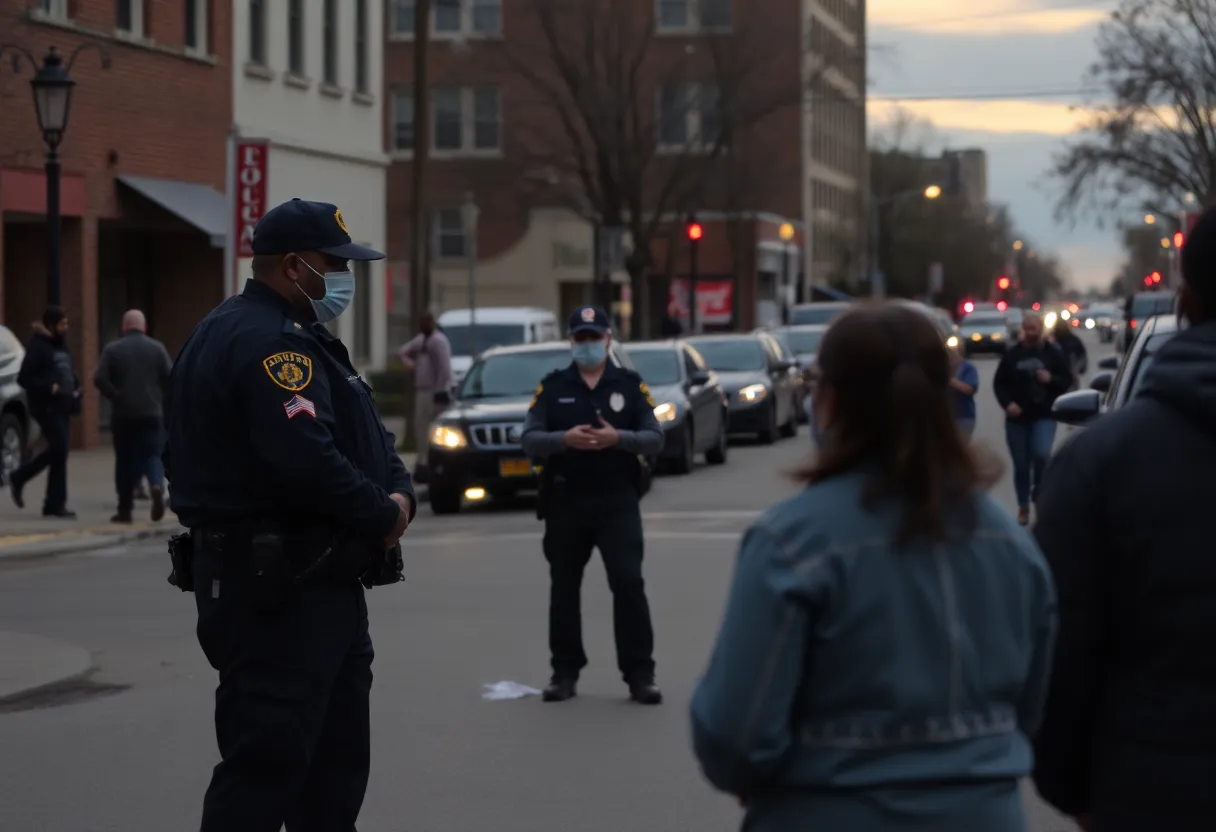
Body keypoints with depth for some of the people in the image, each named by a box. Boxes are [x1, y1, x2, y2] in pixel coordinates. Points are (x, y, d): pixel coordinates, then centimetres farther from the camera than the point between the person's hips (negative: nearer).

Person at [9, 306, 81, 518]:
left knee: (57, 451, 10)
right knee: (60, 450, -10)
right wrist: (49, 388, -23)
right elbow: (24, 378, -14)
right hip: (47, 407, -9)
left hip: (62, 406, 9)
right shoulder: (37, 346, -9)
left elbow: (70, 373, 27)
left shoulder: (61, 345, 17)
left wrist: (76, 388, 8)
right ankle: (56, 504, -4)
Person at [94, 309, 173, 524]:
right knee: (152, 454, 4)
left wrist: (116, 396, -3)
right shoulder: (157, 348, 2)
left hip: (123, 415, 0)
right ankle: (157, 485, -27)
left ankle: (125, 509, 10)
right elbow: (170, 378, -3)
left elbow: (99, 378, -12)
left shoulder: (112, 349, -1)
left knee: (125, 460, 8)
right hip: (152, 413, 0)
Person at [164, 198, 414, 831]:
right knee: (267, 762, -10)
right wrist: (383, 516, -14)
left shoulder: (296, 337, 18)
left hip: (321, 587, 11)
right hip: (277, 594, -11)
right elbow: (306, 461, -28)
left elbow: (364, 436, 19)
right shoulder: (265, 341, -17)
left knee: (337, 756, 17)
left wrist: (399, 495, -1)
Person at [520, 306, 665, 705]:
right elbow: (530, 440, 0)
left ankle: (640, 674, -5)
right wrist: (565, 439, -19)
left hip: (617, 500, -2)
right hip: (565, 502, 2)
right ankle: (565, 672, 20)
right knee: (564, 588, 9)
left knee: (629, 584, -9)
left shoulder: (631, 385, 5)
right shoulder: (552, 387, 7)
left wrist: (617, 438, -19)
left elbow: (655, 439, -1)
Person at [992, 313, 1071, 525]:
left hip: (1044, 416, -2)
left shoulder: (1053, 354, 3)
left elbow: (1067, 380, 4)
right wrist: (1007, 403, -12)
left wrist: (1051, 379, -16)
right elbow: (999, 383, 4)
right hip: (1017, 418, 2)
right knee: (1021, 465, 6)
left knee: (1042, 454, -23)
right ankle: (1023, 507, 20)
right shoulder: (1012, 354, 4)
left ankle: (1039, 495, 2)